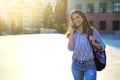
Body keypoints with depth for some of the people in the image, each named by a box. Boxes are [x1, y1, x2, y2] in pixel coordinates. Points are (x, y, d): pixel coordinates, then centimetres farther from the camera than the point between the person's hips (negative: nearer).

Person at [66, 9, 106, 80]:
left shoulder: (92, 31, -6)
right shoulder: (73, 33, 1)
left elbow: (103, 46, 1)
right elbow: (71, 48, -12)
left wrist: (94, 43, -18)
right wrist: (71, 32, -13)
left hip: (89, 65, -3)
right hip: (76, 64, 3)